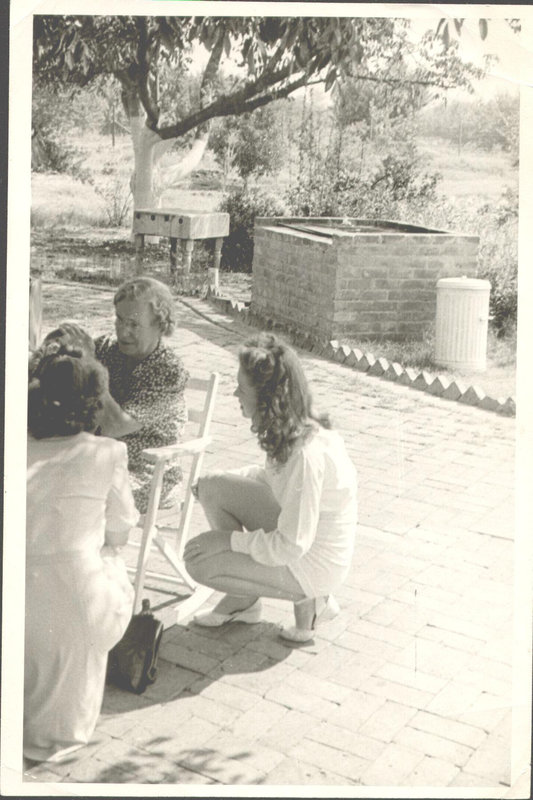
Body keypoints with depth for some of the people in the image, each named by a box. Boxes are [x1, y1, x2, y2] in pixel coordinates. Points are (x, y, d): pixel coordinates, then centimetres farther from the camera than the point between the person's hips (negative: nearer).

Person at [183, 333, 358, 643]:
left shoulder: (307, 454, -33)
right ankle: (242, 602, 17)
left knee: (199, 560, -9)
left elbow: (290, 546, -28)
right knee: (212, 488, 4)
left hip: (313, 564, -9)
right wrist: (217, 480, 3)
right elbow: (275, 476, 15)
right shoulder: (296, 427, -7)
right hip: (296, 530, 9)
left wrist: (230, 539, -17)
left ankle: (307, 600, 2)